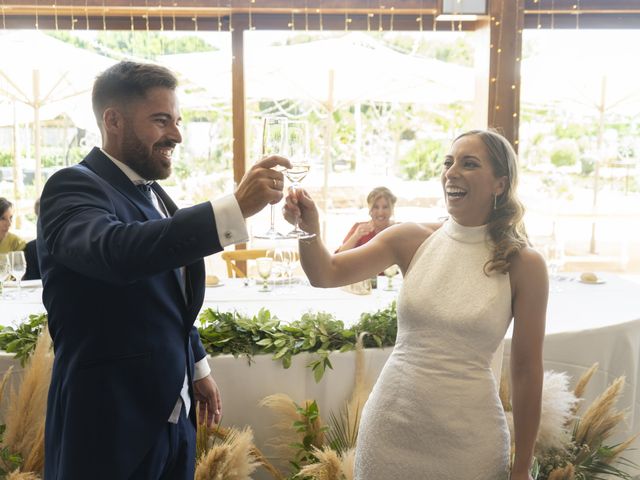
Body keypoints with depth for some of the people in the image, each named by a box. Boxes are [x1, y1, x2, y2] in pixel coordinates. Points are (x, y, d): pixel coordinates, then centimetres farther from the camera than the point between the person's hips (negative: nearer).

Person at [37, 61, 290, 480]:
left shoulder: (151, 192, 10)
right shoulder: (74, 188, -15)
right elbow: (116, 251, -38)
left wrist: (197, 366, 18)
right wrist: (236, 206, -41)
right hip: (111, 426, -7)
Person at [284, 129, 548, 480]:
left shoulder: (524, 264, -8)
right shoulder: (411, 239, -2)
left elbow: (526, 370, -5)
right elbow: (327, 274, -9)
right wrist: (309, 230, -30)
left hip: (466, 434, -2)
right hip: (391, 421, 2)